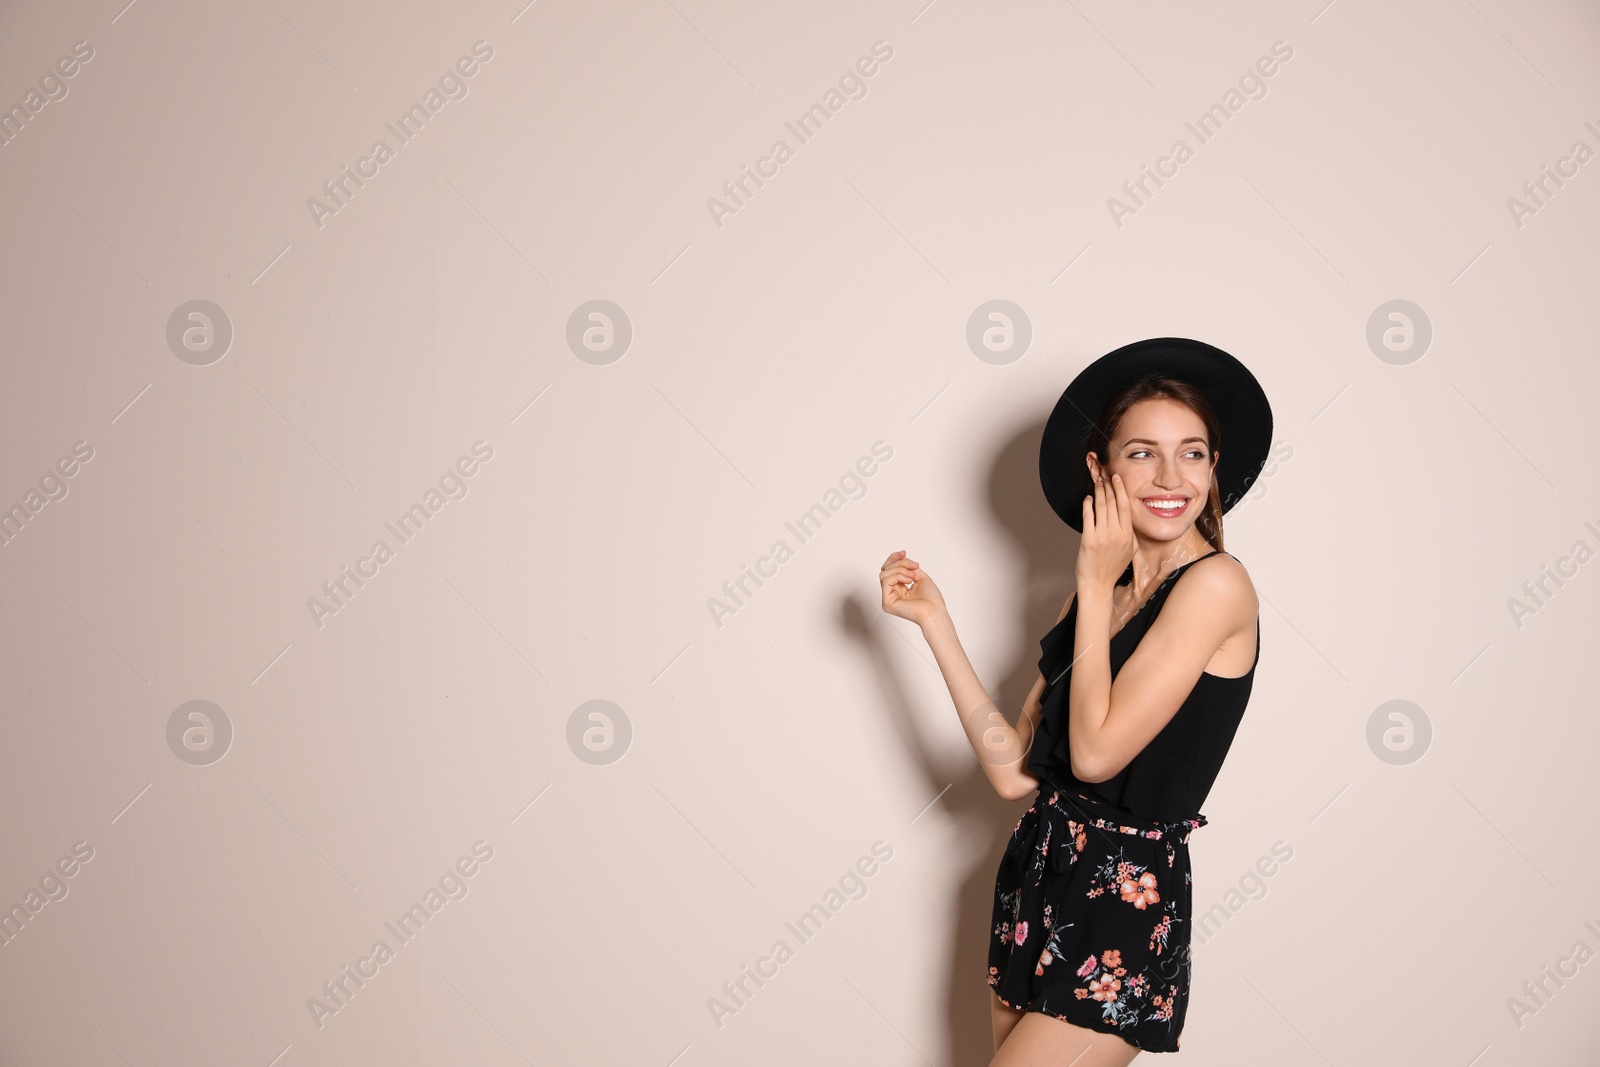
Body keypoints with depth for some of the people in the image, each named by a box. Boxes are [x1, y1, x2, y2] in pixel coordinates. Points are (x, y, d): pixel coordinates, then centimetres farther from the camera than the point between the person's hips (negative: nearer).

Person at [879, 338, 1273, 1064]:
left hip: (1125, 902, -7)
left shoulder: (1215, 584, -12)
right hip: (1039, 880, 7)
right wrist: (934, 619, 3)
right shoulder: (1098, 596, 11)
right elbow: (1014, 771, 3)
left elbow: (1096, 752, -17)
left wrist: (1095, 586, -10)